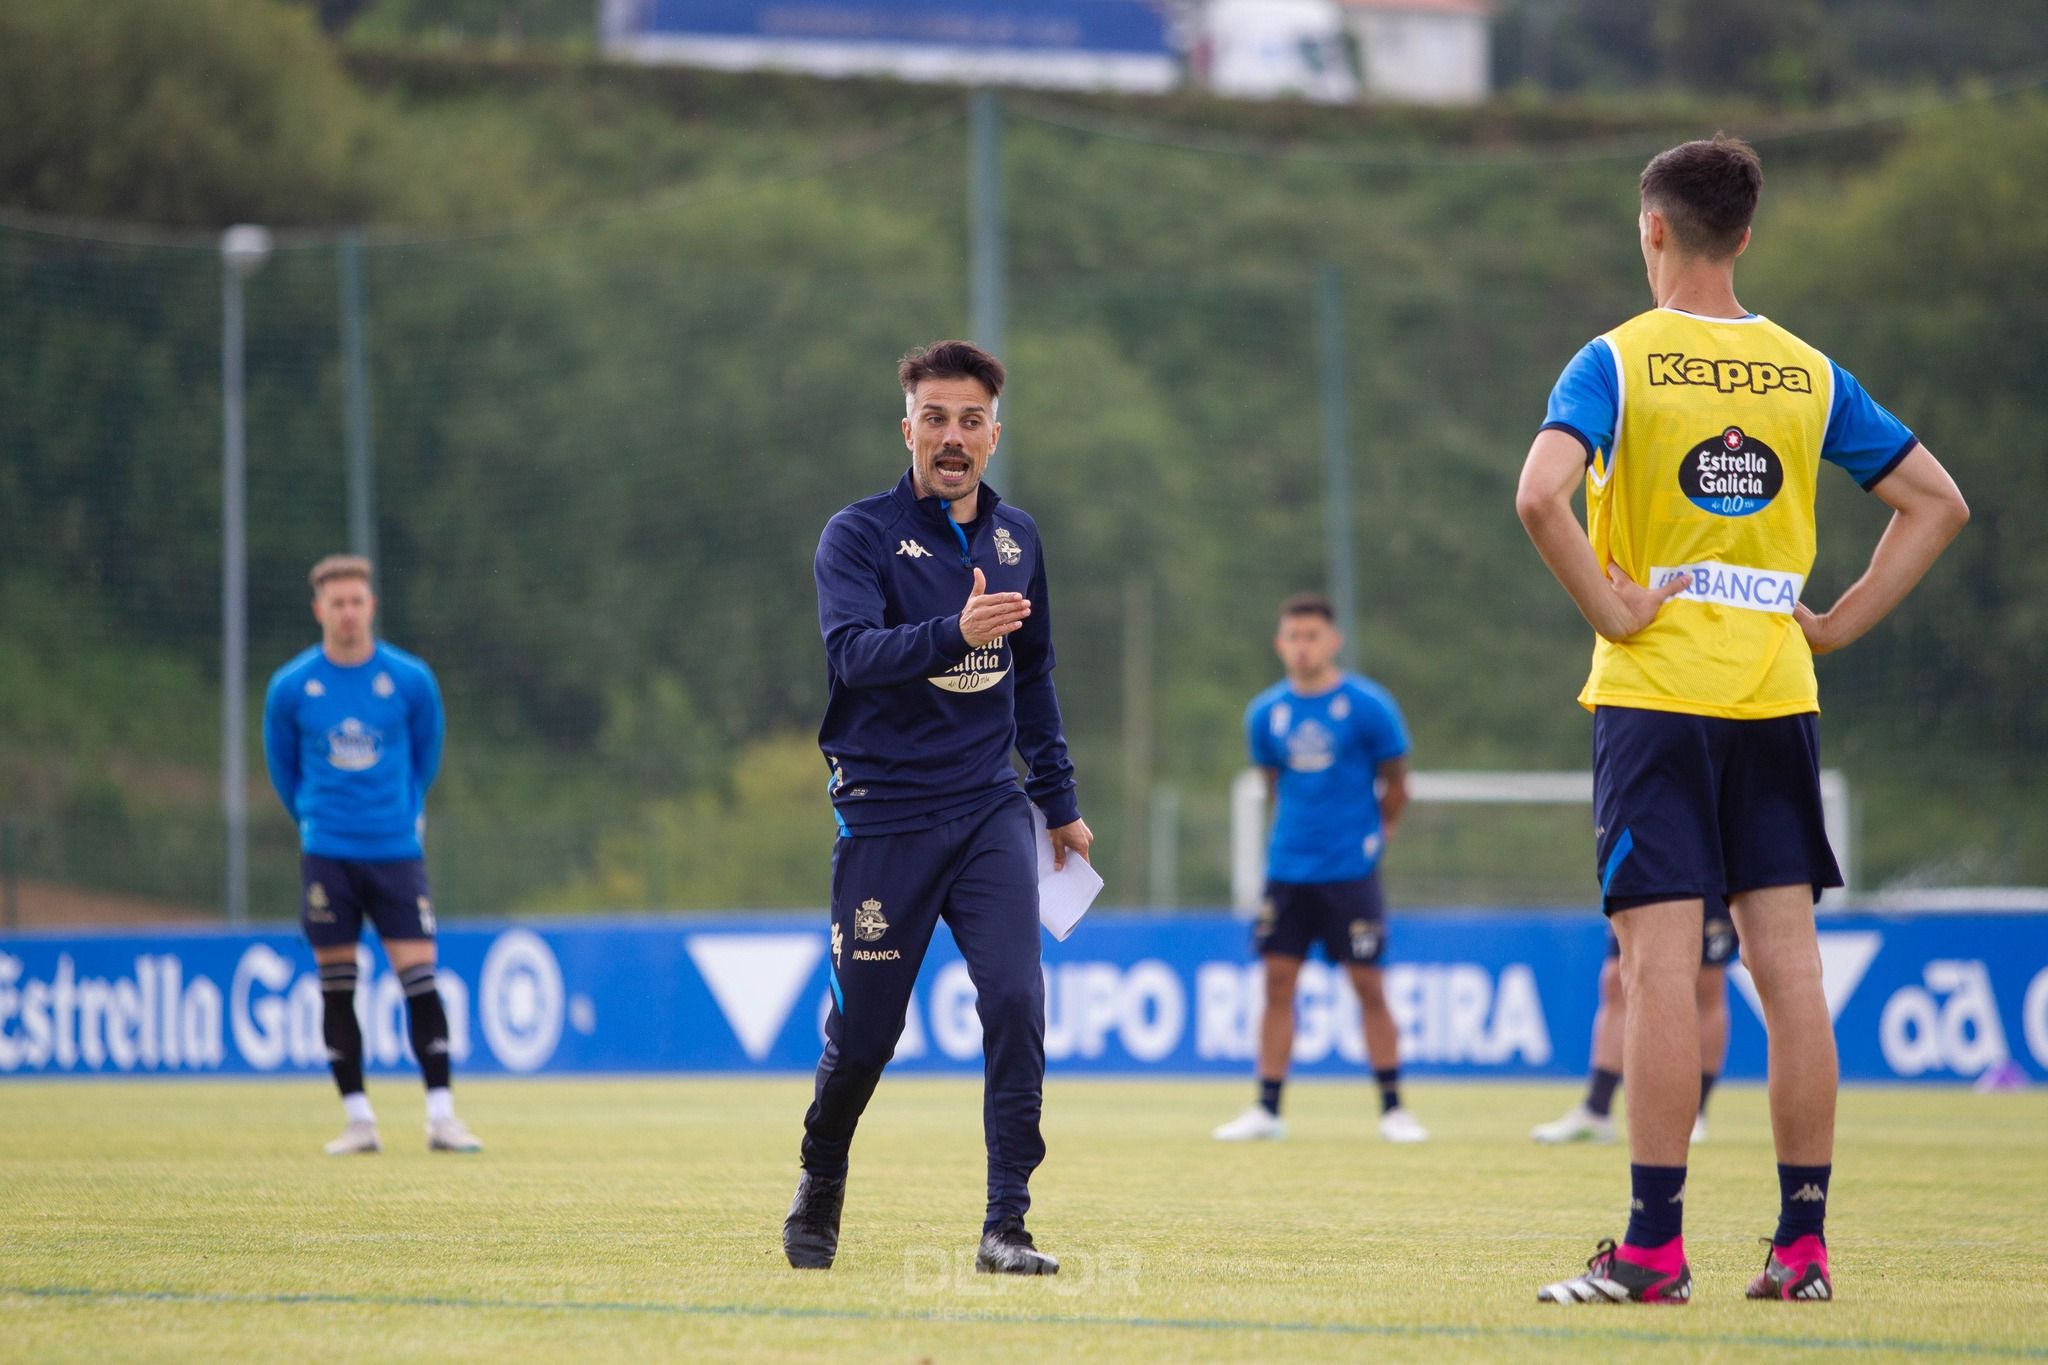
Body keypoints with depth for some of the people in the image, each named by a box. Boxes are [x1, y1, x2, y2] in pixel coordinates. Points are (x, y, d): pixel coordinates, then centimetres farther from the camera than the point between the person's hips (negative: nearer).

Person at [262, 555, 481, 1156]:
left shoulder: (412, 679, 0)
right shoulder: (290, 688, -1)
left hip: (396, 853, 0)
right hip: (327, 856, 0)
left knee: (420, 979, -8)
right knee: (337, 988, 0)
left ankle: (441, 1116, -6)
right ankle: (358, 1120, 6)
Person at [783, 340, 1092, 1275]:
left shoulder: (1016, 540, 11)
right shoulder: (860, 534, -6)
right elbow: (851, 652, -24)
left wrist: (1058, 803, 24)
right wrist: (953, 632, -40)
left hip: (990, 810, 3)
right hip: (885, 814, -3)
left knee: (1014, 998, -15)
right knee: (864, 1030, 4)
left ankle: (1006, 1228, -14)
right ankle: (819, 1190, 32)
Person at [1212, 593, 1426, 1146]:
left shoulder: (1367, 705, -6)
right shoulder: (1266, 712, 4)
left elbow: (1395, 783, 4)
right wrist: (1294, 835, 14)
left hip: (1351, 870, -3)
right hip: (1287, 867, 3)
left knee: (1368, 985, -3)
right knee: (1277, 982, 1)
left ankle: (1393, 1109, 4)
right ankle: (1267, 1110, 6)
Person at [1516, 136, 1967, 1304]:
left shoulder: (1617, 362, -5)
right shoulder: (1809, 373, 8)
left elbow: (1542, 495, -22)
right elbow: (1937, 501, 11)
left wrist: (1612, 612, -12)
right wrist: (1837, 624, 9)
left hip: (1654, 688, -4)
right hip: (1778, 693, 4)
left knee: (1662, 963, -5)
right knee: (1789, 964, 4)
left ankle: (1655, 1246, -8)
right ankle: (1803, 1241, 5)